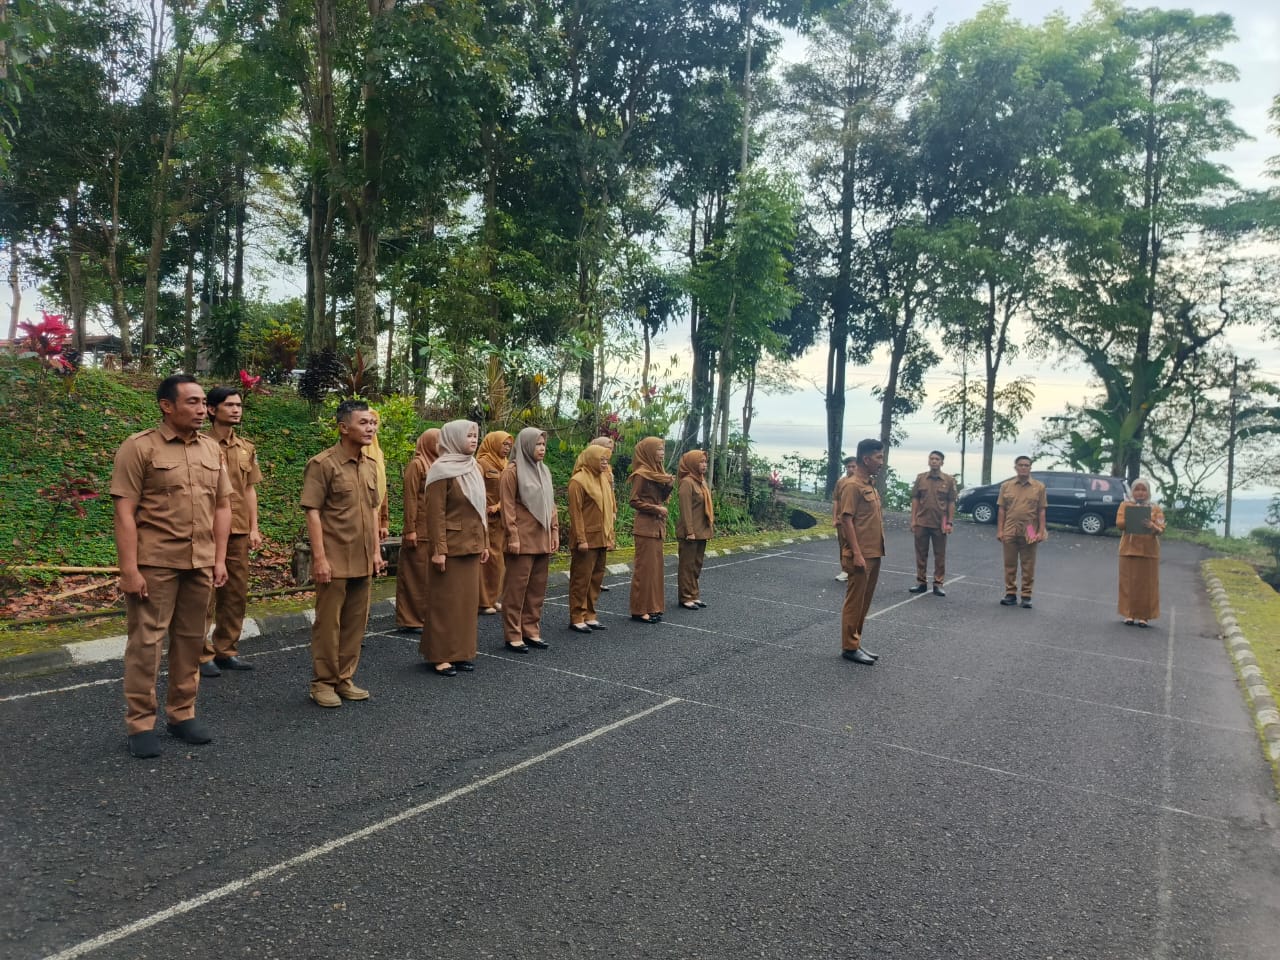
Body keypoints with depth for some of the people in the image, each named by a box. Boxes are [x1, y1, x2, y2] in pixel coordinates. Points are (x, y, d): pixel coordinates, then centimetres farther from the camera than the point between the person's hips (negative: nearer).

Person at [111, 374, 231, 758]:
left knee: (191, 640, 11)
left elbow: (222, 506, 12)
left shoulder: (212, 449, 9)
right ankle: (140, 723, 15)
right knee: (145, 641, 3)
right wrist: (129, 569, -14)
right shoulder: (139, 447, -7)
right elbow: (125, 512, -10)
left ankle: (181, 713, 25)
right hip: (154, 564, -5)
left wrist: (220, 559, 7)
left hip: (199, 563, 5)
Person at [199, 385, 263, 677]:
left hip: (239, 532, 6)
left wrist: (254, 528, 9)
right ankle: (202, 655, 11)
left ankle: (226, 650, 22)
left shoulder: (247, 449, 11)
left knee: (236, 593, 10)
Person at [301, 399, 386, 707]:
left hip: (363, 561, 7)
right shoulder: (322, 463, -10)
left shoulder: (370, 464, 10)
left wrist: (376, 551, 12)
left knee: (356, 623, 12)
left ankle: (344, 679, 24)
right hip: (334, 561, -6)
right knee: (328, 623, 3)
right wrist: (320, 558, -17)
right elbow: (313, 512, -13)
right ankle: (322, 683, 16)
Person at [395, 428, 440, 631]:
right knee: (415, 574, -1)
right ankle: (409, 620, 6)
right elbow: (410, 498, -13)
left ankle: (425, 615, 19)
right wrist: (410, 529, -17)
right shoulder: (416, 464, -8)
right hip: (420, 531, -7)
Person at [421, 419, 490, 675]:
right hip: (451, 545, -7)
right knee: (446, 601, 0)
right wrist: (438, 550, -20)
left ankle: (461, 652, 21)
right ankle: (440, 656, 10)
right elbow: (435, 513, -16)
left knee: (467, 599, 12)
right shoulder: (442, 470, -12)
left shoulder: (474, 467, 11)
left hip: (471, 544, 8)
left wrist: (484, 543, 14)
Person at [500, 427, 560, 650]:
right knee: (516, 588, -2)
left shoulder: (544, 471, 14)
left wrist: (554, 532, 11)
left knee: (537, 588, 10)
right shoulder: (512, 472, -7)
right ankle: (513, 635, 5)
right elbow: (508, 507, -11)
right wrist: (513, 537, -15)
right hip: (523, 540, -7)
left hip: (542, 540, 7)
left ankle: (531, 630, 19)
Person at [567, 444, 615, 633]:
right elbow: (575, 512, -14)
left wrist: (609, 536, 13)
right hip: (587, 539, -8)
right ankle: (577, 618, 6)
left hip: (601, 538, 8)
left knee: (596, 578, 11)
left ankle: (590, 616, 20)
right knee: (581, 579, -1)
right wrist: (581, 539, -18)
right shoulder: (578, 481, -11)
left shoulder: (604, 478, 13)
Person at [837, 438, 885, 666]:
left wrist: (876, 551, 19)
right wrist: (857, 554, -22)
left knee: (864, 602, 14)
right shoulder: (853, 486, -14)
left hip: (873, 554, 9)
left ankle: (855, 643, 23)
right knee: (854, 601, -1)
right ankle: (849, 647, 7)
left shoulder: (870, 484, 14)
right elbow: (846, 520, -18)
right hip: (861, 556, -9)